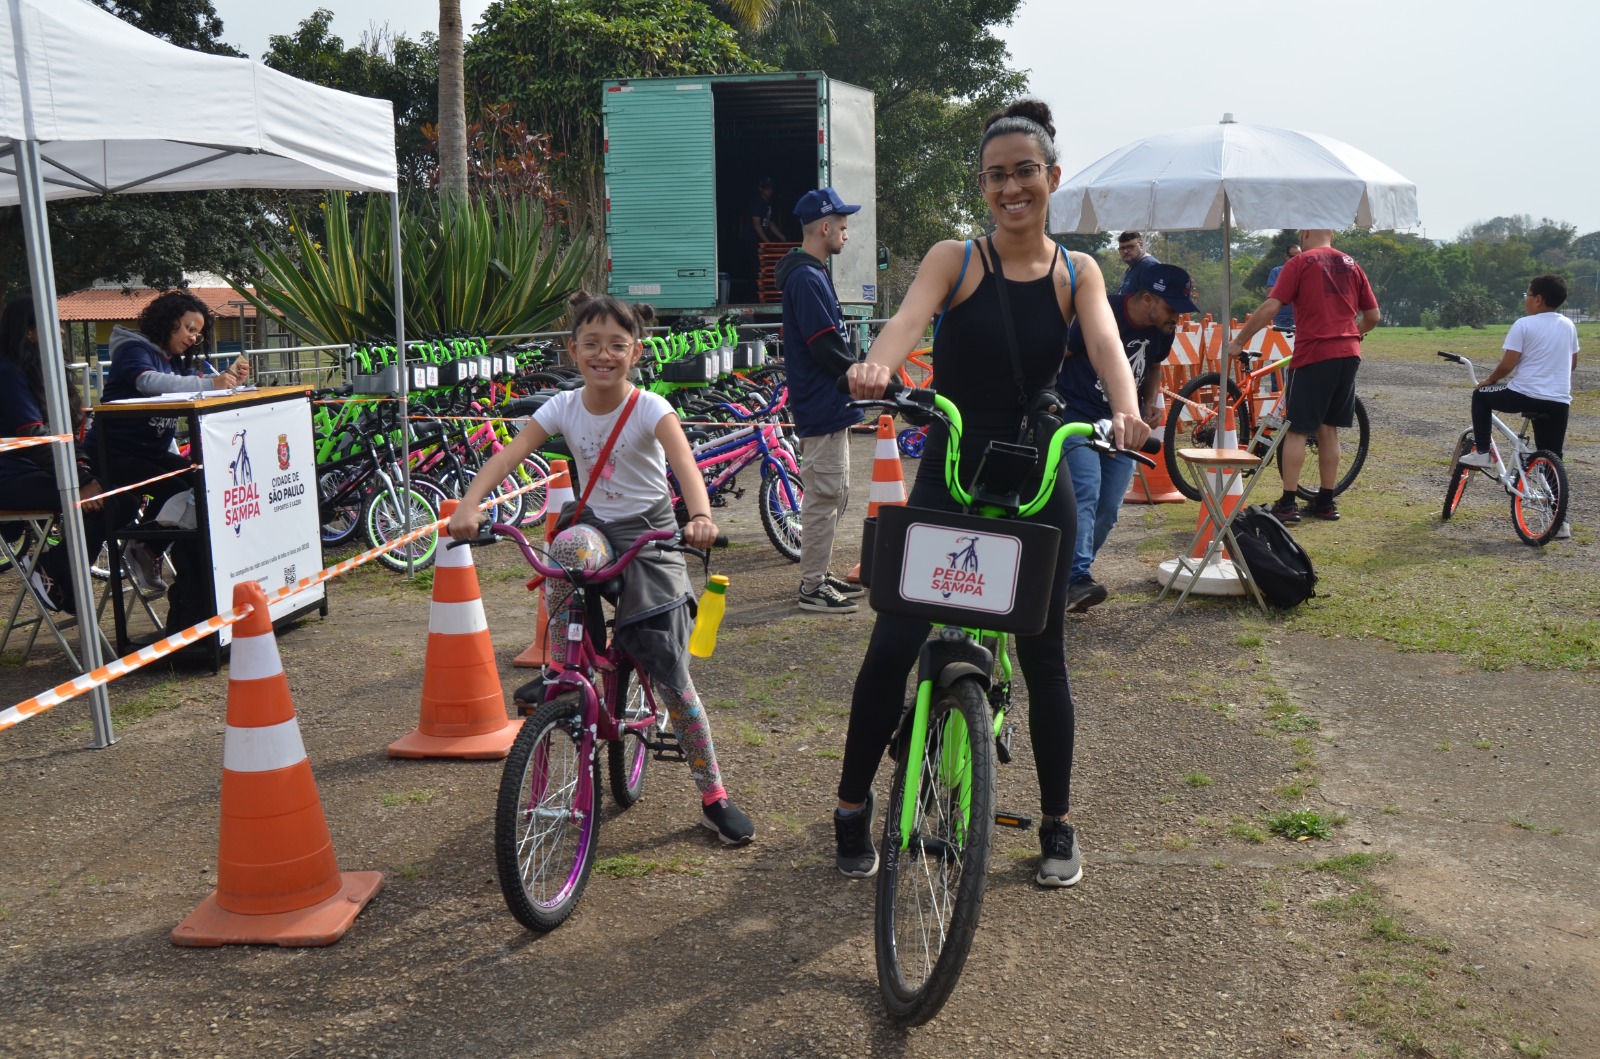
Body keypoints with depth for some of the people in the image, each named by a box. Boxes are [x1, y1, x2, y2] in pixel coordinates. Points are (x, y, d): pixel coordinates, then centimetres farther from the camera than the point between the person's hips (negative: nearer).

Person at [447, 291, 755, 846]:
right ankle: (558, 675, -16)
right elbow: (507, 457, -16)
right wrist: (469, 505, -34)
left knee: (670, 677, -4)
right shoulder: (564, 407, -5)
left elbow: (685, 464, -32)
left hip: (650, 535, -3)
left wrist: (701, 517, -51)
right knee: (570, 548, -38)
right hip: (595, 526, 3)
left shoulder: (650, 409, -15)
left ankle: (714, 797, 11)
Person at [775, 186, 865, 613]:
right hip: (823, 407, -11)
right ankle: (812, 588, 3)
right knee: (823, 497, -5)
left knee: (833, 494, 17)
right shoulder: (807, 278, -17)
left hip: (827, 405, 11)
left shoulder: (810, 274, 16)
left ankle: (818, 575, 27)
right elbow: (828, 349, -22)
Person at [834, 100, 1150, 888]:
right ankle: (853, 807, 17)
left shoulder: (1077, 272, 4)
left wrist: (1126, 409, -37)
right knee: (892, 644, -4)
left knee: (1042, 654, 8)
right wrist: (876, 367, -45)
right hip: (947, 476, -1)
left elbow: (1105, 342, -15)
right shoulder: (954, 260, -2)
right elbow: (908, 319, -22)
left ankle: (1057, 826, 26)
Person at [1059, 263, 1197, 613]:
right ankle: (1078, 578, -32)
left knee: (1108, 508, 1)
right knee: (1085, 494, -24)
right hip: (1078, 416, -6)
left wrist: (1151, 403, 3)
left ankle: (1071, 573, 16)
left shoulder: (1163, 330, -2)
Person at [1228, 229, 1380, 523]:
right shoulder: (1351, 264, 13)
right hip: (1348, 356, 5)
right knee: (1328, 429, 13)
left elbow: (1270, 307, -12)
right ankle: (1325, 502, 16)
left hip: (1313, 355, -5)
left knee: (1298, 430, 0)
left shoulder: (1300, 263, -3)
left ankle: (1287, 504, -1)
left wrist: (1239, 341, -5)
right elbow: (1373, 316, 15)